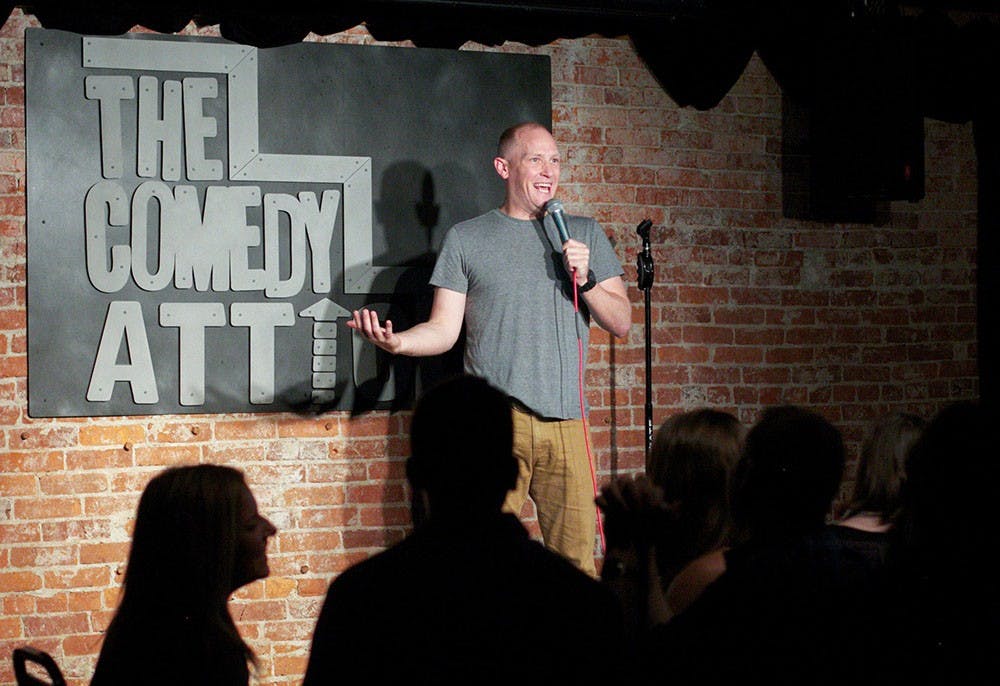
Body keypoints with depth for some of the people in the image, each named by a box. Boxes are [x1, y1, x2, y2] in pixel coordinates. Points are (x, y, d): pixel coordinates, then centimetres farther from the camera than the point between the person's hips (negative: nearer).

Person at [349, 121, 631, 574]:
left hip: (564, 419, 2)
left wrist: (585, 280, -2)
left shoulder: (584, 234, 17)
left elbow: (621, 323, 15)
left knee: (576, 562, -4)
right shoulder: (466, 239, 11)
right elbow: (444, 330, 6)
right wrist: (396, 342, -14)